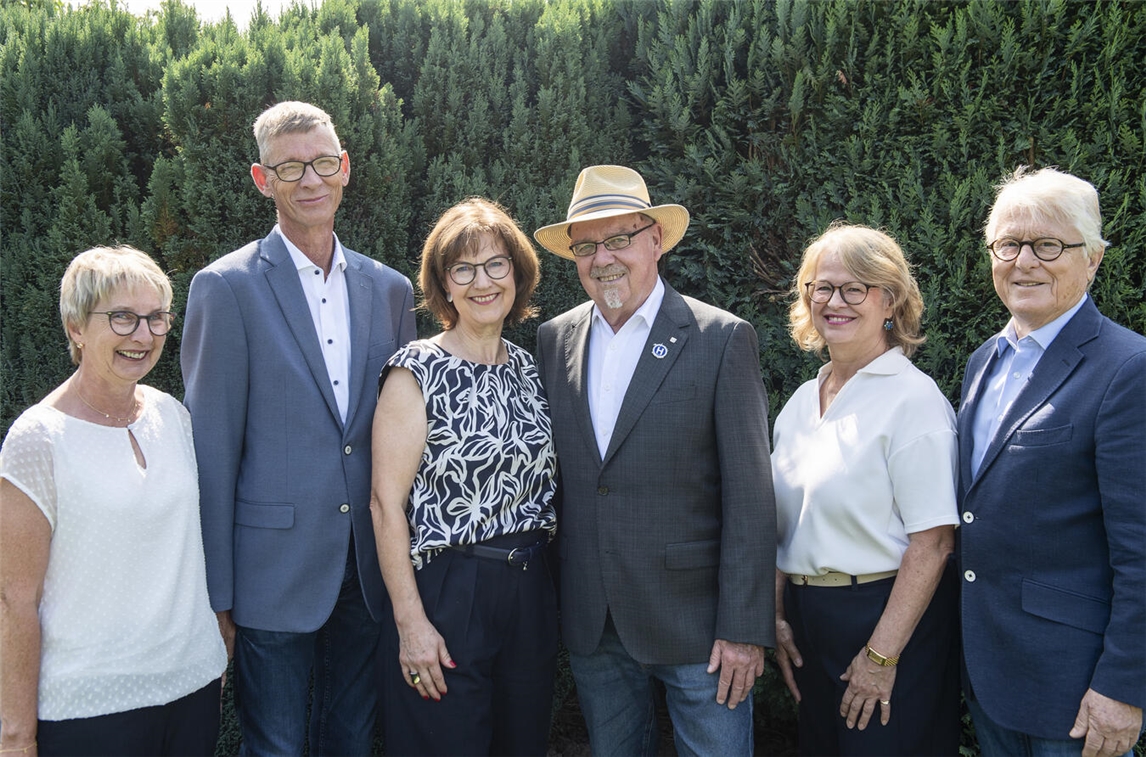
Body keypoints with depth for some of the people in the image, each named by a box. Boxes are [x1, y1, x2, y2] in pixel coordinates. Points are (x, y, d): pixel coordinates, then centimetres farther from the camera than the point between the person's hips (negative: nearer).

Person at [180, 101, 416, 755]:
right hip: (276, 571, -4)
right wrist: (216, 594, -8)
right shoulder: (228, 288, -8)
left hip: (369, 570, 4)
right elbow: (211, 448, -8)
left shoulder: (391, 290, 7)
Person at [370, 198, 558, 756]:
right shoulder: (418, 371, -10)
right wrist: (410, 622, -15)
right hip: (446, 597, -6)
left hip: (530, 592, 6)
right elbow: (386, 505, -12)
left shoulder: (528, 369, 7)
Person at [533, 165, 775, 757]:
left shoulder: (722, 339, -8)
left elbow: (750, 500, -10)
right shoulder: (553, 339, 5)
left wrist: (743, 629, -12)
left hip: (695, 619, -4)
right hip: (591, 624, 4)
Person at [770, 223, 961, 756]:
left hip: (890, 616, -7)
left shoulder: (913, 398, -15)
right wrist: (776, 616, 5)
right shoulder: (801, 401, 7)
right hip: (808, 622, 7)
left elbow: (933, 543, -18)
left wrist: (882, 656, -18)